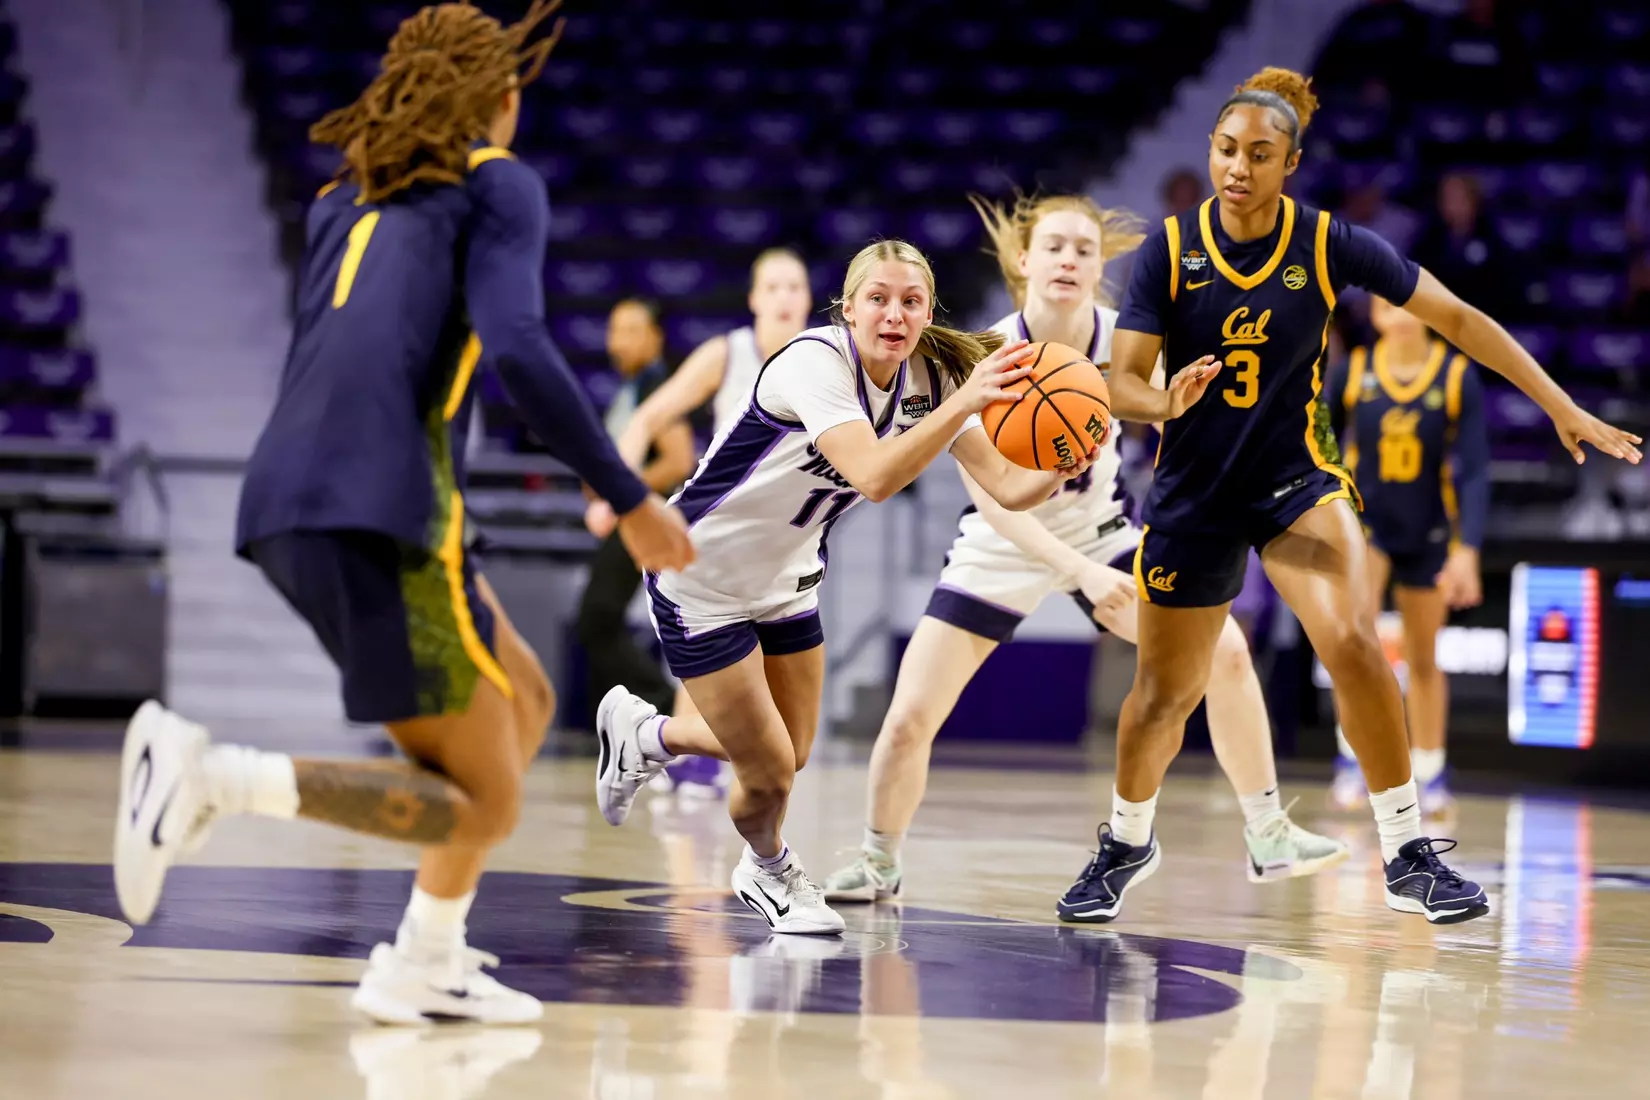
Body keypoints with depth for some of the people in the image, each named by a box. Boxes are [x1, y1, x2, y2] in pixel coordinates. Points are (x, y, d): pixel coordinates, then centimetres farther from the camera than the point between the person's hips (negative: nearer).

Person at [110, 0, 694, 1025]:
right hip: (378, 512, -8)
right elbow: (519, 349, -11)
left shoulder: (347, 196, 25)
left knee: (527, 701, 22)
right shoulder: (500, 183, 5)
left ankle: (425, 965, 17)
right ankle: (219, 775, -19)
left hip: (291, 510, 8)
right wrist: (631, 500, -7)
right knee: (485, 804, -3)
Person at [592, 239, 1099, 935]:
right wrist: (962, 403, -52)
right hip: (700, 576, -7)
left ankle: (641, 735, 42)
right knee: (769, 772, -5)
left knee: (790, 754, 16)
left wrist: (1062, 468, -32)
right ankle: (770, 871, 31)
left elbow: (1008, 487, -11)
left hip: (785, 579, 8)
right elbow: (875, 476, -44)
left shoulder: (928, 379, -8)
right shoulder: (816, 362, -29)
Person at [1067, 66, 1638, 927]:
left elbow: (1455, 318, -3)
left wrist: (1564, 409, -3)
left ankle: (1408, 856, -14)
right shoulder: (1170, 250, -10)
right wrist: (1168, 403, -36)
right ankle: (1127, 841, 36)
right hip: (1194, 493, 1)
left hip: (1295, 479, -1)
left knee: (1352, 643, -24)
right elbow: (1123, 385, -12)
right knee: (1163, 693, 7)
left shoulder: (1328, 244, -10)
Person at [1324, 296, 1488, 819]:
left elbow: (1473, 471, -11)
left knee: (1423, 659, 12)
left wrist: (1467, 550, -18)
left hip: (1427, 533, 1)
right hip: (1362, 518, -1)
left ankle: (1429, 774, 29)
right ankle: (1356, 751, -23)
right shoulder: (1351, 372, -10)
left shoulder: (1458, 377, -11)